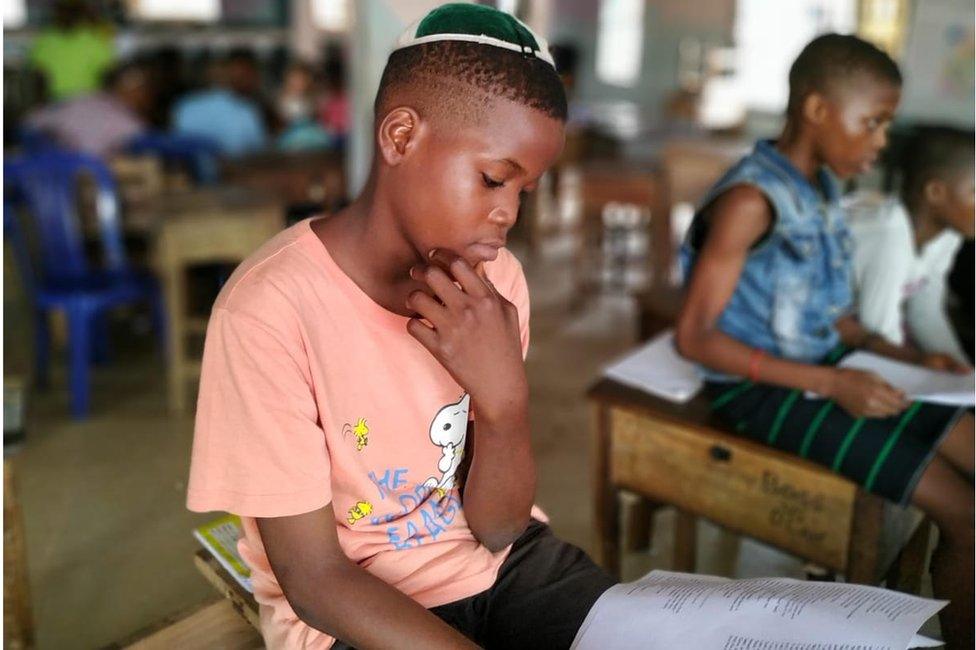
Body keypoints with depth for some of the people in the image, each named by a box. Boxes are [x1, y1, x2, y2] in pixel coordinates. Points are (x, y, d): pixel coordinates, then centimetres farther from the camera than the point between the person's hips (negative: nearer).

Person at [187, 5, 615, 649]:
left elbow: (498, 528, -9)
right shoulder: (270, 310, -24)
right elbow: (315, 579, -18)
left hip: (503, 561, 4)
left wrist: (505, 398, -28)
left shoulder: (494, 279, -9)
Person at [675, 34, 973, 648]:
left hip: (823, 367, 9)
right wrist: (832, 383, -22)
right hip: (764, 387, -9)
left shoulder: (823, 188, 7)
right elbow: (695, 337, -21)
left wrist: (907, 357, 2)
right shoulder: (750, 200, -19)